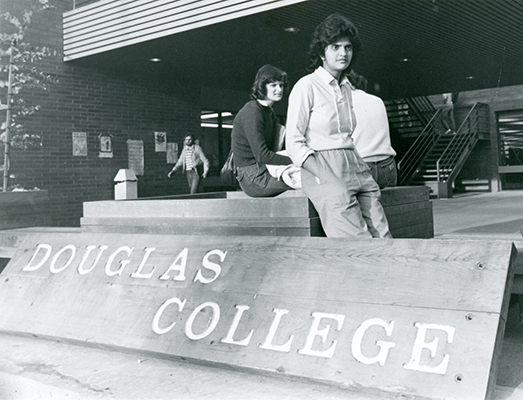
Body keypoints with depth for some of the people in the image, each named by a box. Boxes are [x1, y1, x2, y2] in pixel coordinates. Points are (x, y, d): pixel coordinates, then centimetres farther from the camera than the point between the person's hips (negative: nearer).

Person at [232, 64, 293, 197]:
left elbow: (271, 149, 13)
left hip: (264, 170, 9)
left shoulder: (270, 112, 18)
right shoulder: (252, 112, -14)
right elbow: (262, 155, -21)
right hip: (253, 178, -9)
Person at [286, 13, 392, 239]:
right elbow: (294, 145, -7)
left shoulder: (347, 87, 18)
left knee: (384, 240, -8)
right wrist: (328, 178, -17)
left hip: (355, 167, 7)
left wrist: (361, 170, 11)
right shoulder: (307, 86, -2)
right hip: (321, 170, -7)